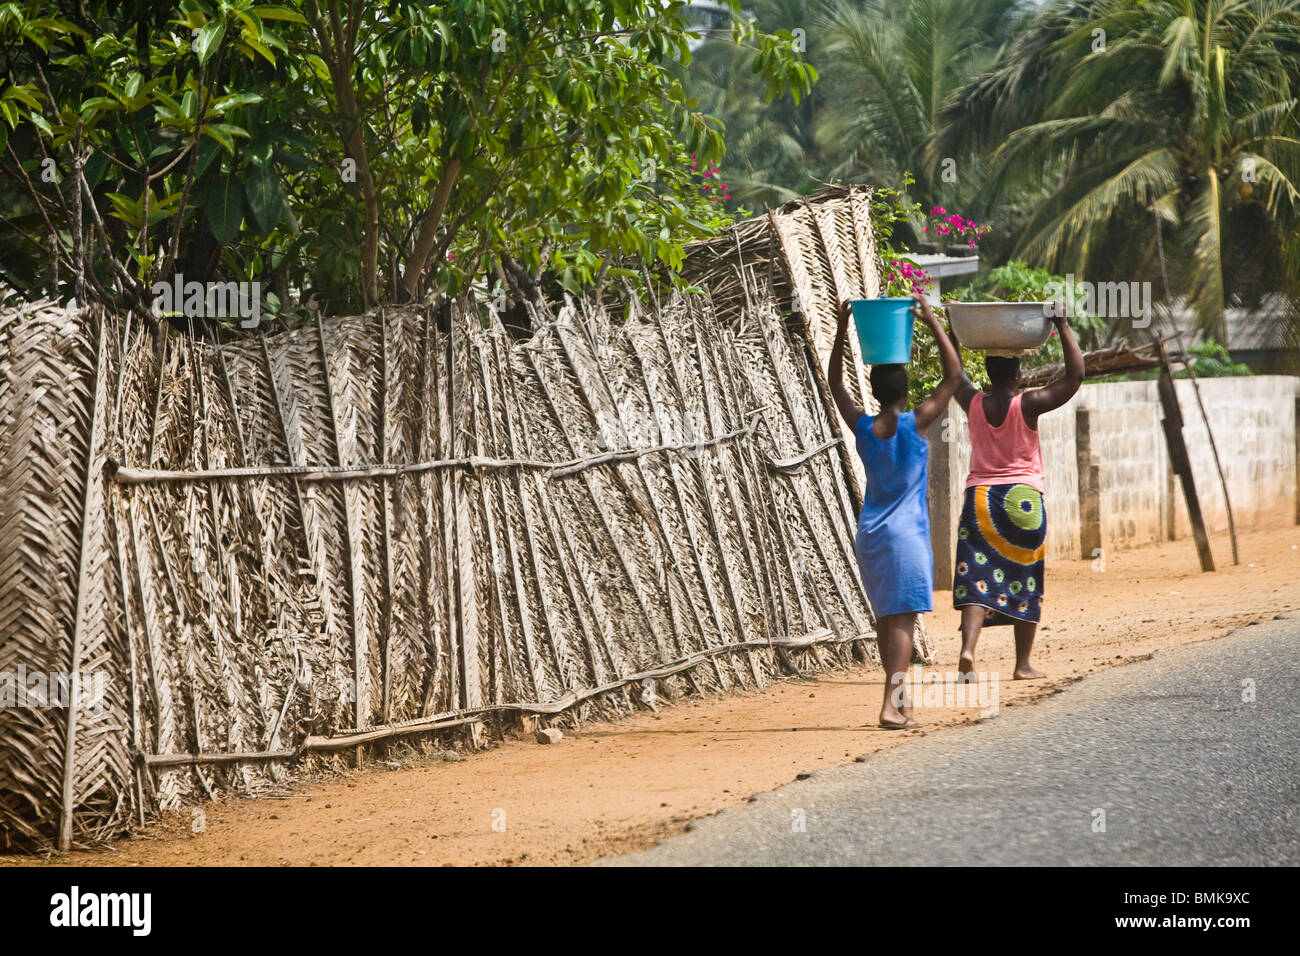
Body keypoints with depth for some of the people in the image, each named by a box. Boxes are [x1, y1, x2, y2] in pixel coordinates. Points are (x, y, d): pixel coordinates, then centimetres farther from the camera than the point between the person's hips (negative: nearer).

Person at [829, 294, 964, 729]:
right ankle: (892, 705, -18)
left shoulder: (863, 428, 0)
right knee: (902, 619, -8)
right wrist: (932, 323, -4)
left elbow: (835, 384, 16)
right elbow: (953, 376, -6)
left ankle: (901, 699, 22)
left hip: (869, 534, 5)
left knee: (885, 618, 13)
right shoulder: (914, 425, -10)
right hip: (906, 532, -5)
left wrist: (841, 332, 12)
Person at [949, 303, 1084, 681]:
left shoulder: (973, 404, 0)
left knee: (977, 579, -5)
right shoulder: (1028, 405, -9)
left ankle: (968, 649, -27)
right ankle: (1023, 664, 11)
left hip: (978, 497, 2)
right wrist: (1062, 326, -3)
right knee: (1025, 584, 8)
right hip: (1022, 500, -2)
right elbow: (1075, 376, -6)